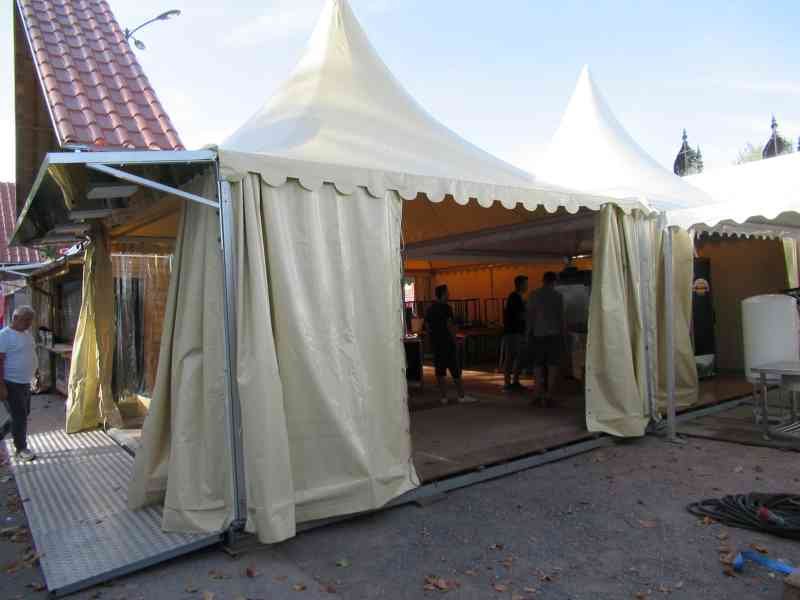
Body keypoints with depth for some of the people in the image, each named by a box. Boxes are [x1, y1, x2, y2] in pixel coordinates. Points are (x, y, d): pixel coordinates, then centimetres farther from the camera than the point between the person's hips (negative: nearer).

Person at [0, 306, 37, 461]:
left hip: (25, 383, 8)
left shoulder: (27, 333, 9)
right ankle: (21, 449, 15)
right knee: (20, 417, 1)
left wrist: (34, 379, 19)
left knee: (22, 416, 16)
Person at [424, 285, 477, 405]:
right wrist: (455, 340, -10)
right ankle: (461, 396, 3)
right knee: (455, 370, 0)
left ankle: (444, 397, 8)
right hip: (447, 342, -7)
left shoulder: (430, 309, 11)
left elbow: (427, 326, 11)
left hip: (436, 343, 7)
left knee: (440, 371, 6)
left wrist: (433, 337, 16)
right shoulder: (446, 308, -11)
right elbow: (449, 326, -16)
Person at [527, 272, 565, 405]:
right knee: (553, 365, 3)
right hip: (554, 334, -2)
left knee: (538, 364, 11)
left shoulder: (534, 295, 0)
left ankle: (537, 393, 6)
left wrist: (529, 333, 8)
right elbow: (562, 317, -2)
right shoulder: (558, 296, -3)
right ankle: (549, 395, 1)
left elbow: (530, 316, 0)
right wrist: (563, 333, 7)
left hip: (538, 334, 2)